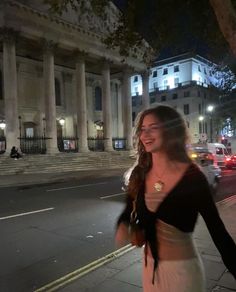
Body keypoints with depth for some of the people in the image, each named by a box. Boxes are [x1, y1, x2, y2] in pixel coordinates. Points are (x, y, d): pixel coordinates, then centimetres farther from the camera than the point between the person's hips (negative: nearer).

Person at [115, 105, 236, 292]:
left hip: (182, 269, -4)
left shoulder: (192, 177, -19)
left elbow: (219, 232, -14)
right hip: (149, 266, 5)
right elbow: (130, 210, 6)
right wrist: (123, 226, -15)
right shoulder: (139, 173, -7)